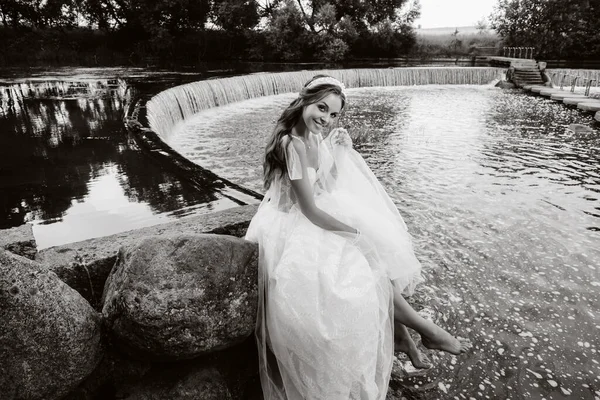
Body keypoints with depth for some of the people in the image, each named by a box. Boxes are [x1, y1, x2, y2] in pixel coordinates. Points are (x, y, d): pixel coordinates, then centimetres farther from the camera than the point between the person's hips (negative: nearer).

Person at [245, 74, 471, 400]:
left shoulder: (316, 137, 1)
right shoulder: (294, 144, -25)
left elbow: (330, 186, 10)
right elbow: (310, 210, -25)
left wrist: (340, 153, -7)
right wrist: (357, 232, -16)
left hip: (320, 213, 9)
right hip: (298, 226, -9)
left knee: (379, 251, 3)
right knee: (367, 264, -6)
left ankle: (398, 333, 13)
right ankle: (425, 330, 14)